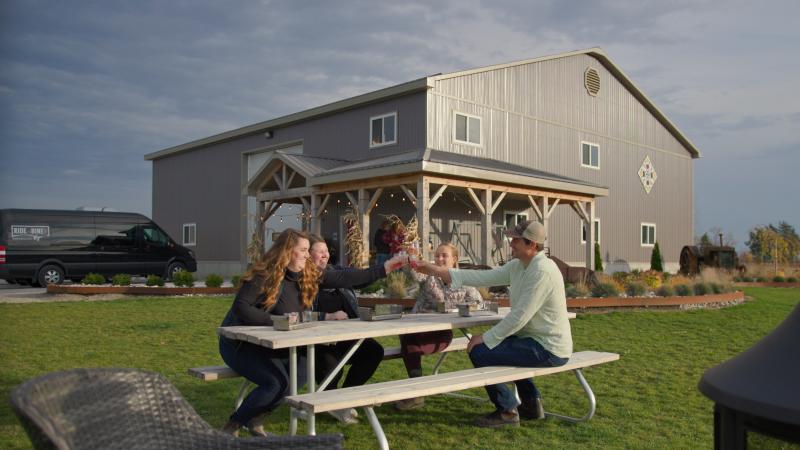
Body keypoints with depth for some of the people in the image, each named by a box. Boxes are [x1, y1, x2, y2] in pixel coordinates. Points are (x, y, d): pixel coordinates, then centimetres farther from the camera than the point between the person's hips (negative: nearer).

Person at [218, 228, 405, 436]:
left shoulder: (308, 274, 1)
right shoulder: (264, 274, -18)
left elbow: (343, 278, -2)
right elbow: (240, 306, -23)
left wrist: (384, 269, -6)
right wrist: (274, 321, -30)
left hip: (269, 345, 7)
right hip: (240, 343, -7)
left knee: (302, 372, -15)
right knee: (277, 382, -26)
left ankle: (254, 420, 2)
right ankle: (233, 426, -6)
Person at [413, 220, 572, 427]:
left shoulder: (542, 271, -22)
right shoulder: (518, 266, 6)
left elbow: (519, 317, -25)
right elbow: (484, 277, 4)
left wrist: (485, 338, -15)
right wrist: (436, 271, 1)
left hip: (548, 349, -10)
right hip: (539, 340, 10)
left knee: (480, 352, -12)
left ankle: (507, 411, 5)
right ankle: (531, 403, 31)